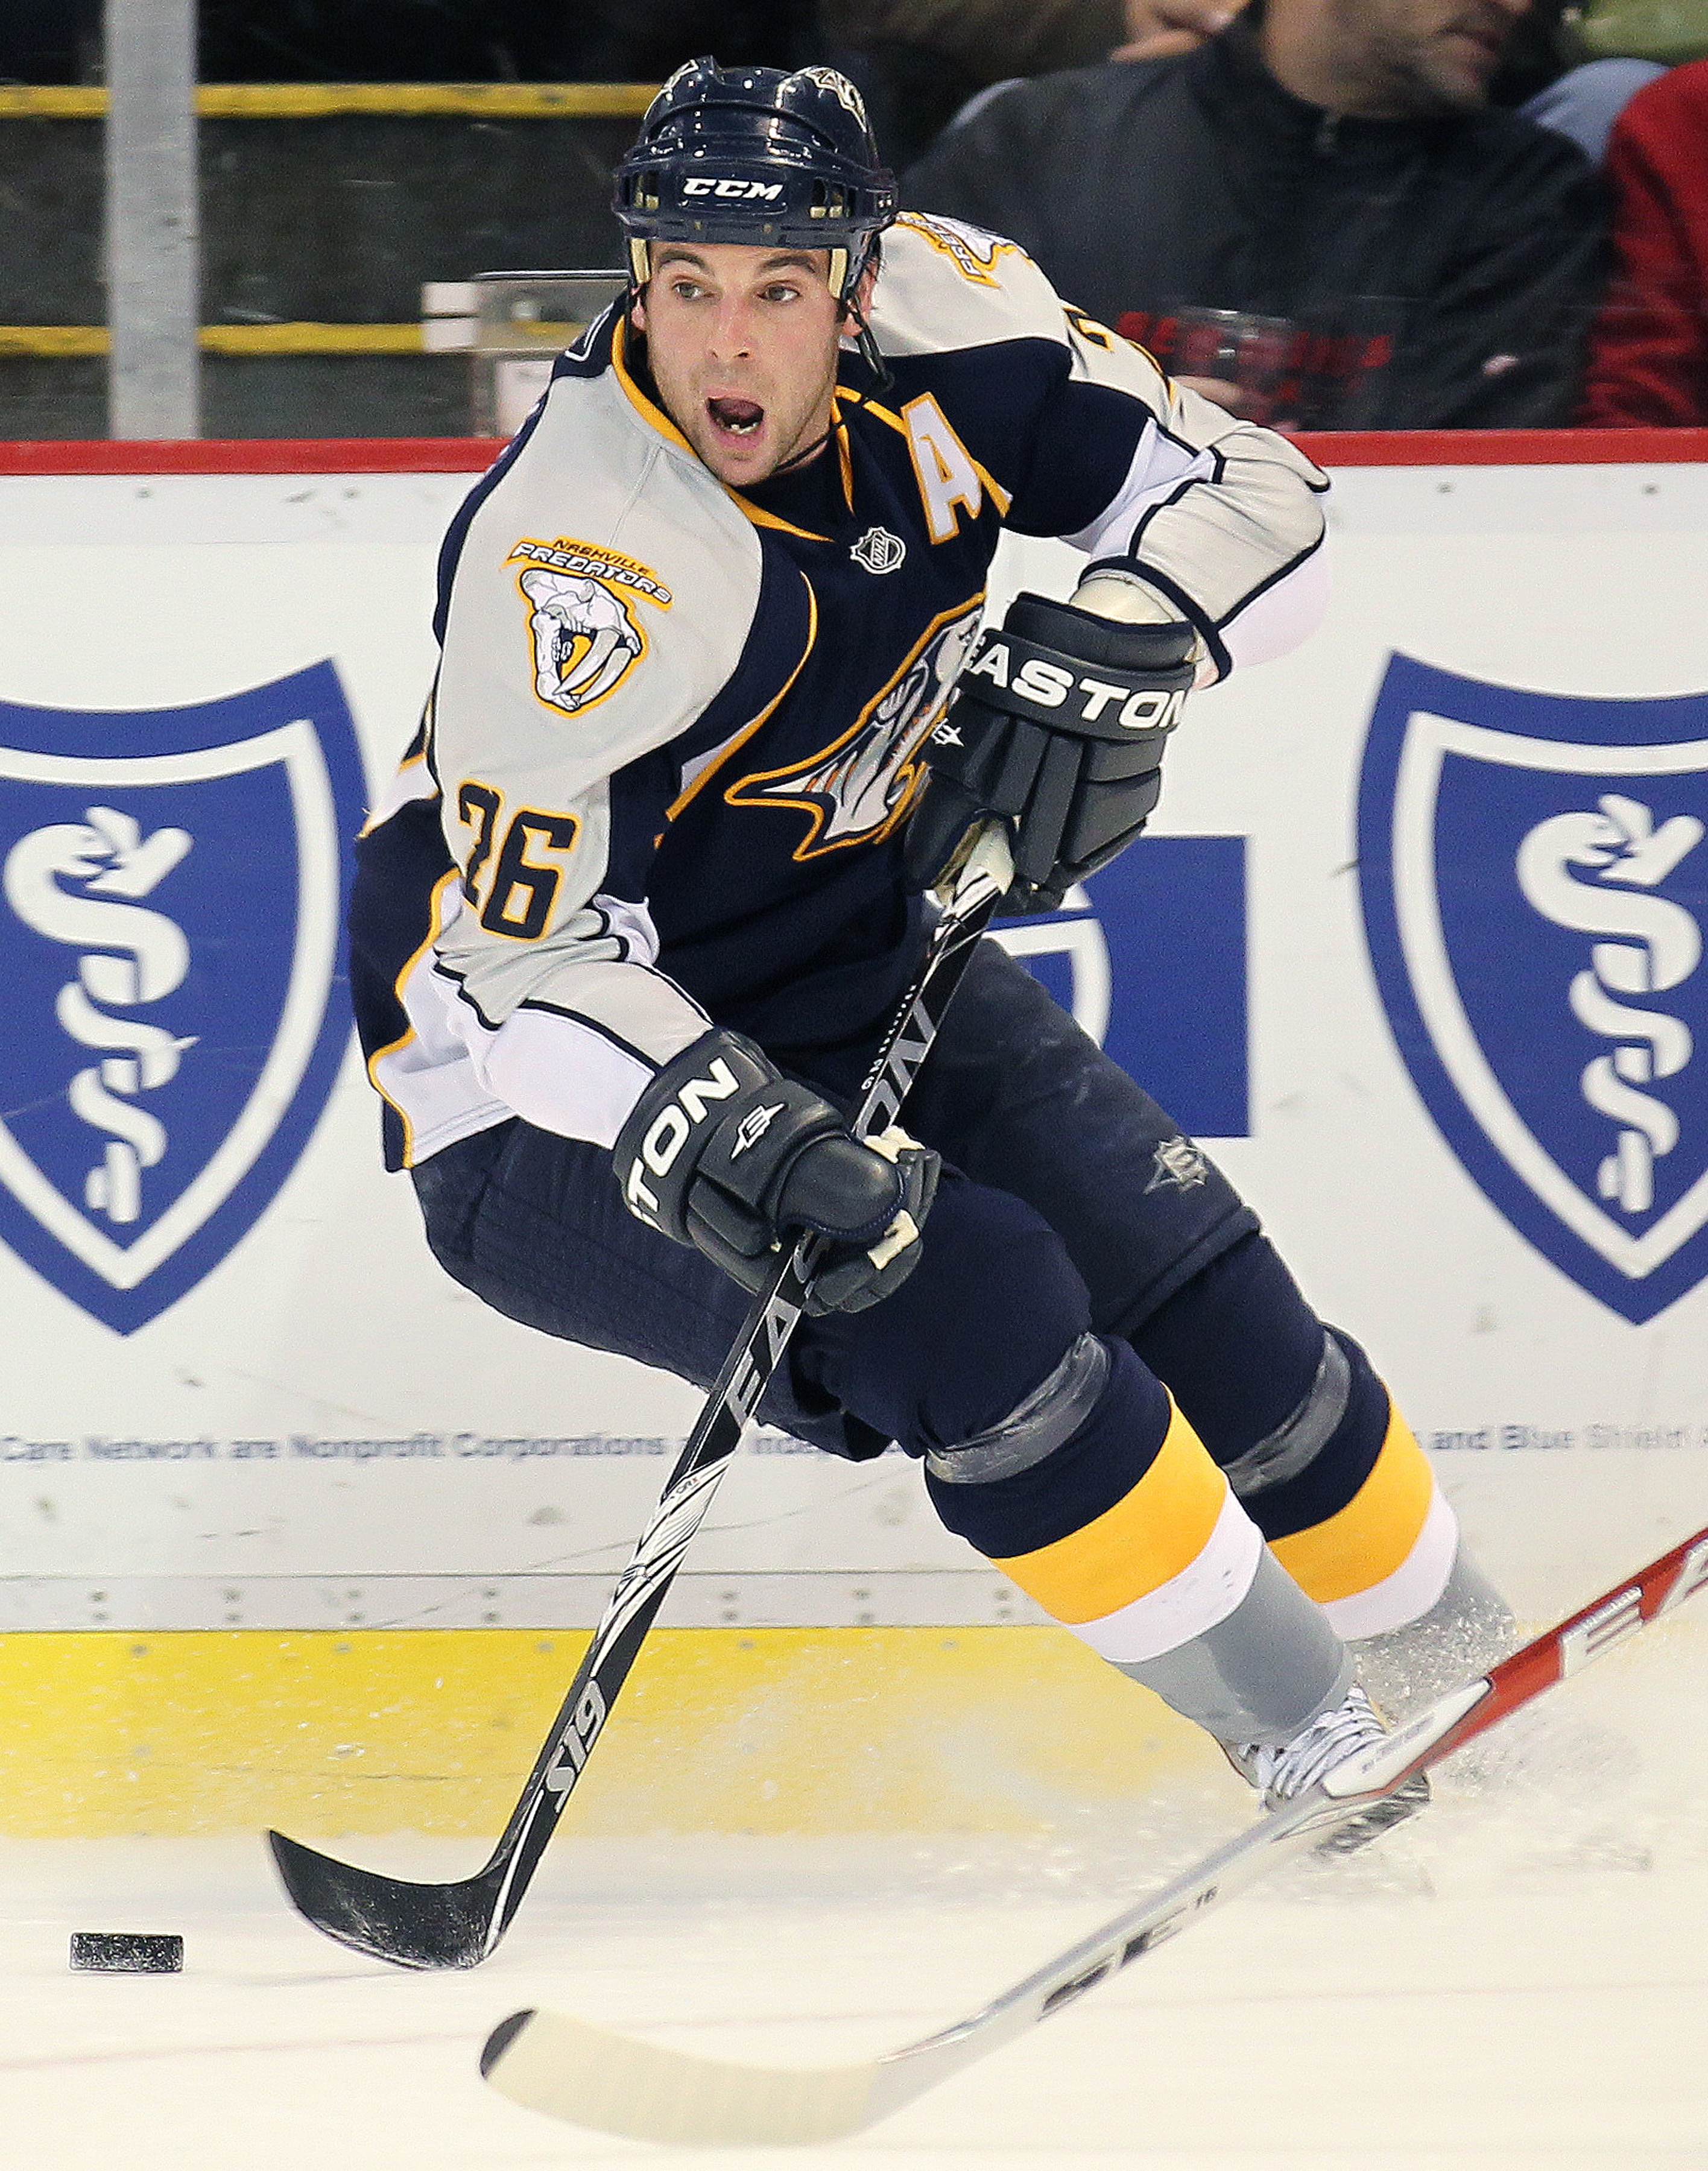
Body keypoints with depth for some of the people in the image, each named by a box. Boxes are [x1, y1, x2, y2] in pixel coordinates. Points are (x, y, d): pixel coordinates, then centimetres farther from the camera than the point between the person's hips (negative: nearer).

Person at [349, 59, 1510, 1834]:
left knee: (1197, 1291, 4)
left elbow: (1252, 497, -9)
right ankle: (1318, 1762, -16)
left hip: (863, 950, 7)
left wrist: (1102, 652, -28)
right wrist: (710, 1133, -47)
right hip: (558, 1082, -7)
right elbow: (520, 952, -31)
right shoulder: (585, 558, -32)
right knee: (970, 1306, -26)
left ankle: (1477, 1672, 26)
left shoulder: (938, 327, -14)